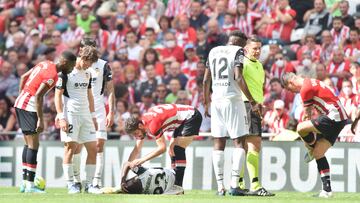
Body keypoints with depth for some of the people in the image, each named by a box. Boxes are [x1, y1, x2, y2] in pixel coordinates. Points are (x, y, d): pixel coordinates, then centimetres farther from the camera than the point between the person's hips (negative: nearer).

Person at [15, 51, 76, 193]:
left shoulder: (45, 64, 10)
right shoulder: (52, 75, -17)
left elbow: (23, 77, 18)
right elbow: (38, 96, -23)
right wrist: (40, 120, -21)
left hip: (19, 103, 10)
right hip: (29, 107, -10)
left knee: (28, 143, 15)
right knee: (34, 145, -7)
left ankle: (24, 183, 17)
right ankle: (30, 185, -8)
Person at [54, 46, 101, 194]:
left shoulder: (87, 74, 15)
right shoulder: (66, 72, -6)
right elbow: (58, 95, -8)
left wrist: (93, 116, 20)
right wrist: (61, 117, -14)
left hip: (85, 116, 7)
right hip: (70, 115, -7)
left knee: (93, 149, 1)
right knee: (70, 148, -9)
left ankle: (89, 184, 6)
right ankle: (70, 184, -4)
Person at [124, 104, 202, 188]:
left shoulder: (152, 124, -29)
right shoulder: (141, 124, 0)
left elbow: (162, 148, -29)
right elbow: (136, 151, 5)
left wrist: (142, 160, -27)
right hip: (182, 121, 10)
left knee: (178, 150, -19)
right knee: (173, 150, 11)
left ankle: (178, 186, -21)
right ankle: (173, 182, 16)